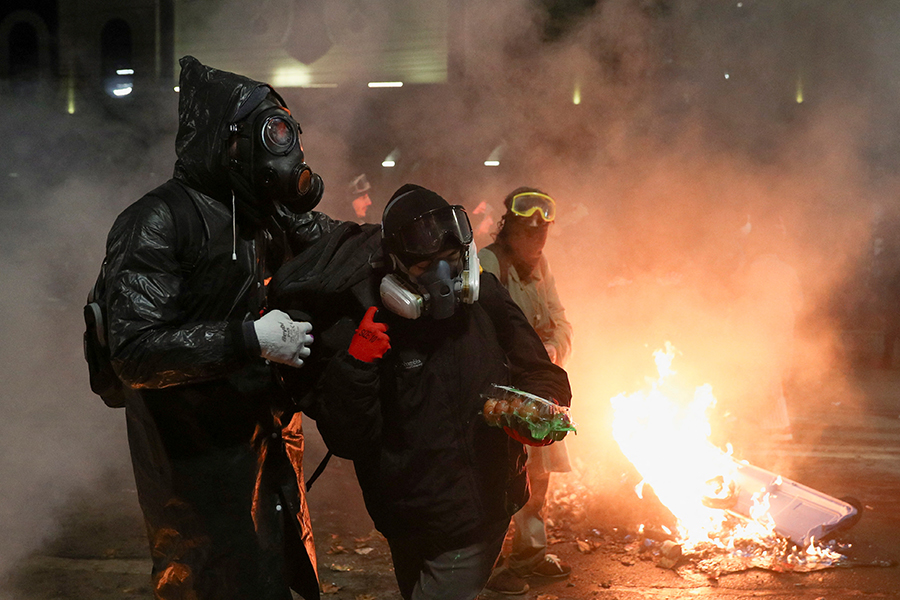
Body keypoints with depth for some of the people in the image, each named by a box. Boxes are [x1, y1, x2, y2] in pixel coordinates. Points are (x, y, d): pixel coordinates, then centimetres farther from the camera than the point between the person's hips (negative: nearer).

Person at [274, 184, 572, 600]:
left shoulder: (484, 299, -7)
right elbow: (346, 440, -18)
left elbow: (543, 375, 3)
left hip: (478, 515, 0)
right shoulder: (357, 323, -17)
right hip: (411, 522, 0)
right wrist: (356, 365, -32)